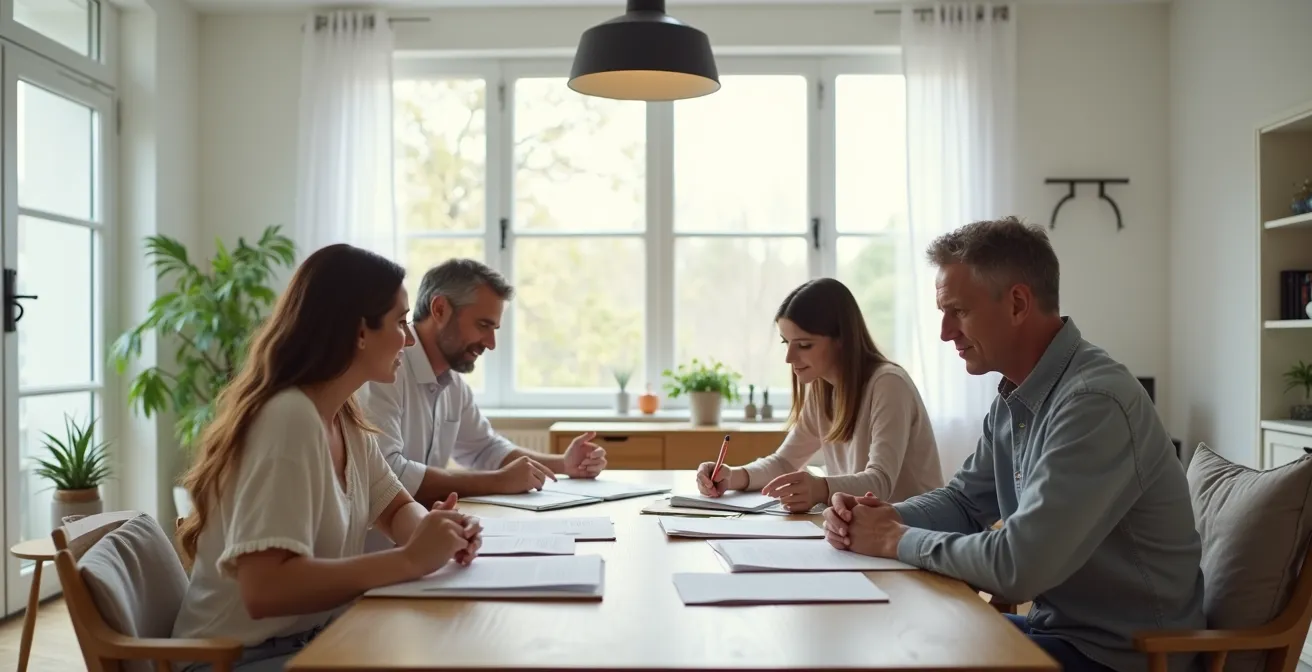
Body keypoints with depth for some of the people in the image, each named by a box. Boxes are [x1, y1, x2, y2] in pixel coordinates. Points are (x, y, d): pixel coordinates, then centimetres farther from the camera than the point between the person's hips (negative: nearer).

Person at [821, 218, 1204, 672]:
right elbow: (964, 501, 13)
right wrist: (889, 517, -8)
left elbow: (1017, 566, -32)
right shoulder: (1015, 398, 3)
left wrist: (896, 540, -18)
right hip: (1059, 626, 8)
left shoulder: (1095, 402, -27)